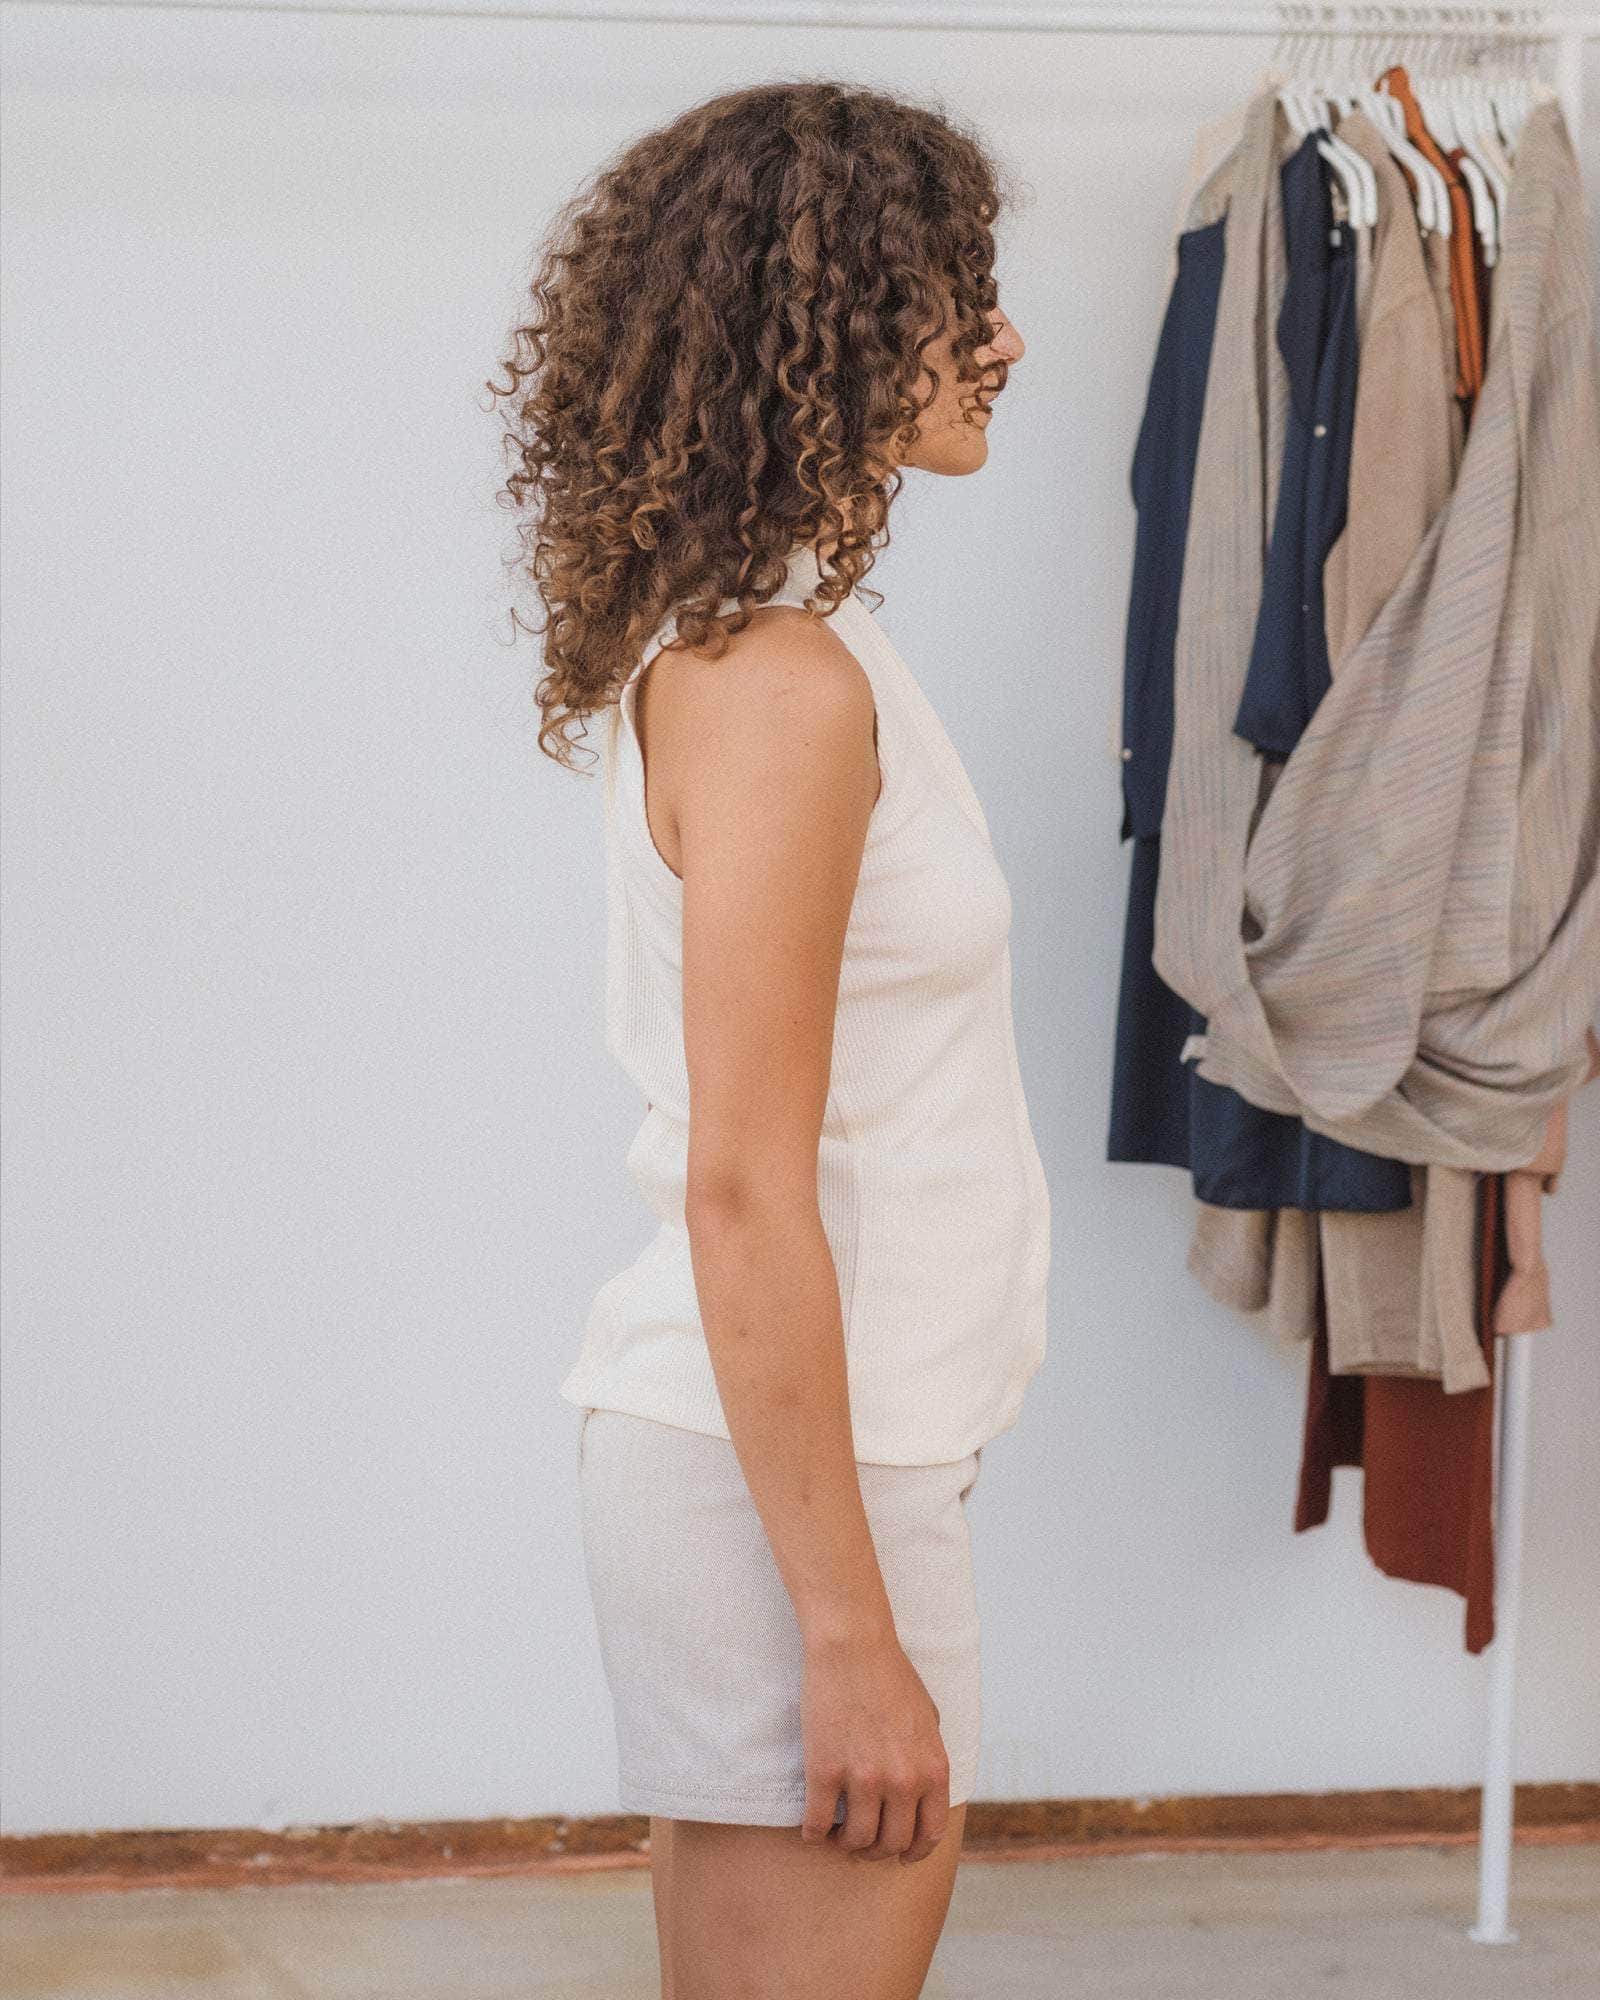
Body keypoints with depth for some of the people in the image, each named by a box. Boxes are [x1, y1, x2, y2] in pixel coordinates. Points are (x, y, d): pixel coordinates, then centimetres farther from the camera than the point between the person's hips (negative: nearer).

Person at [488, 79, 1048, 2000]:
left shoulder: (738, 636, 11)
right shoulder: (778, 684, -18)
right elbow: (743, 1195, -21)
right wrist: (853, 1633, -19)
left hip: (770, 1432, 10)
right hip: (783, 1464, -9)